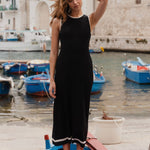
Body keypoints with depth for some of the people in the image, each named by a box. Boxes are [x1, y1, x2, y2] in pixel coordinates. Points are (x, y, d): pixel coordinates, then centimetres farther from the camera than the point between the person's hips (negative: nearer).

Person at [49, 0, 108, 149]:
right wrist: (52, 79, -3)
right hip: (63, 71, -1)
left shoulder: (90, 20, 7)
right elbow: (54, 52, 1)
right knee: (64, 109, 3)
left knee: (81, 110, 6)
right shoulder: (58, 21, 3)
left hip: (83, 71, 1)